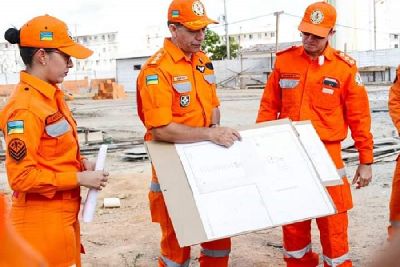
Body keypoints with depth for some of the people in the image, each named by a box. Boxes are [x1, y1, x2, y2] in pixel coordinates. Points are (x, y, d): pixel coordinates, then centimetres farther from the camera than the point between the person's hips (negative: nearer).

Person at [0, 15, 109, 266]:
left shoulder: (51, 96, 6)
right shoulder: (25, 107, -22)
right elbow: (21, 176, -24)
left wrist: (80, 163, 2)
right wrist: (79, 178, -20)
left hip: (64, 214, 9)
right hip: (43, 220, -9)